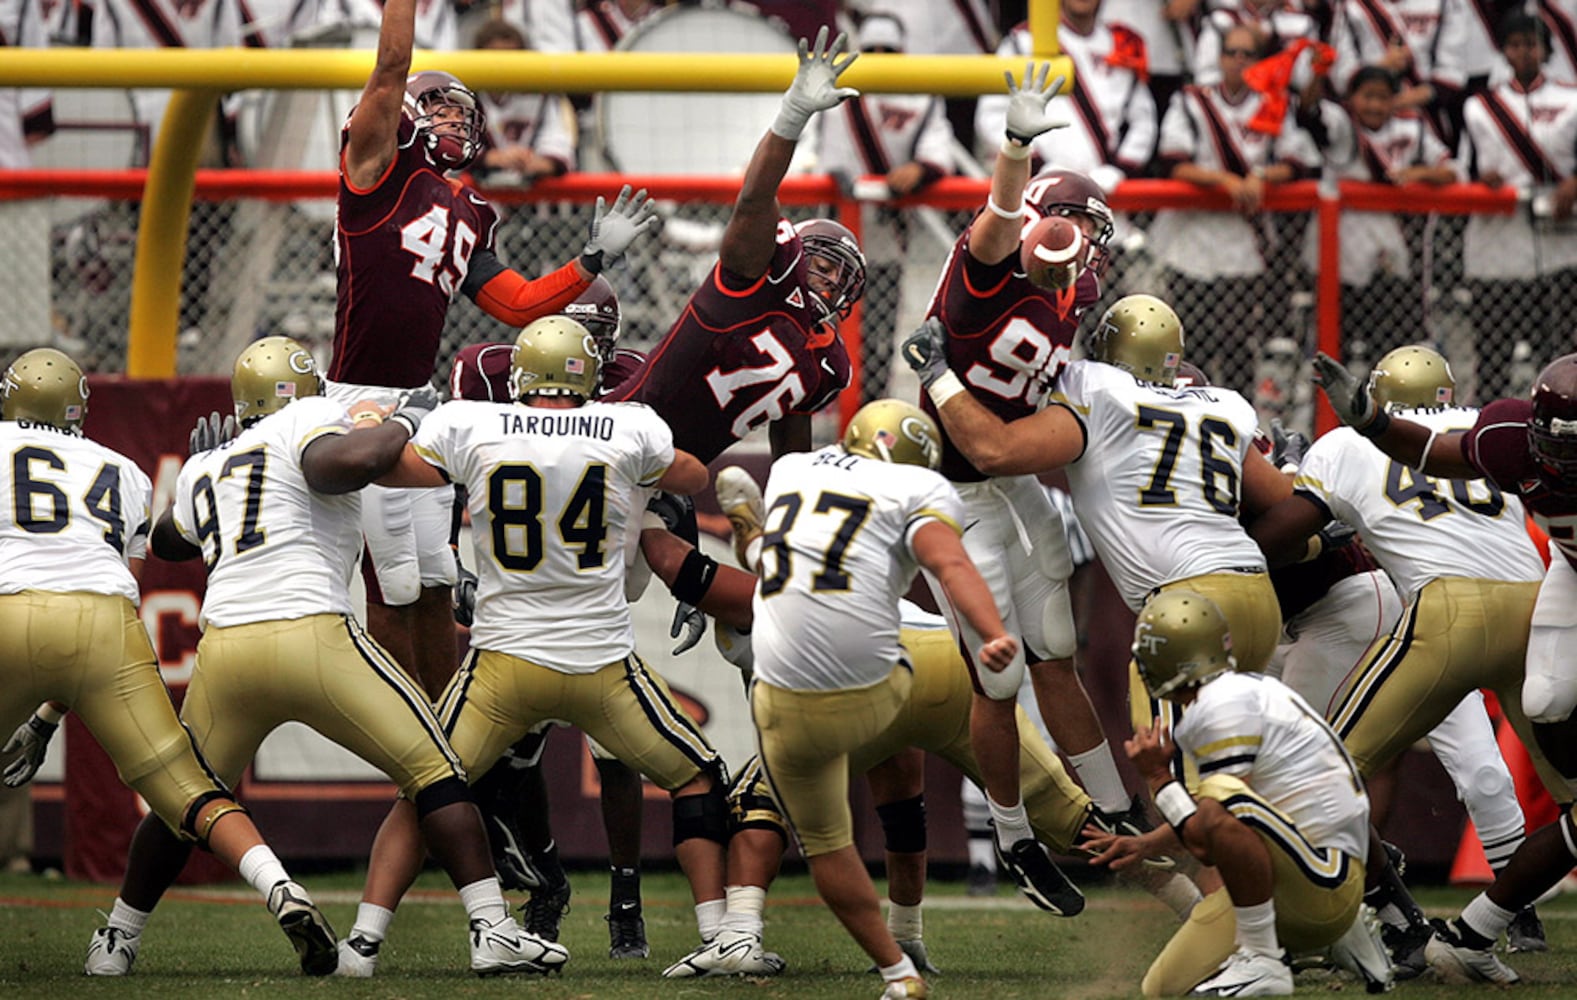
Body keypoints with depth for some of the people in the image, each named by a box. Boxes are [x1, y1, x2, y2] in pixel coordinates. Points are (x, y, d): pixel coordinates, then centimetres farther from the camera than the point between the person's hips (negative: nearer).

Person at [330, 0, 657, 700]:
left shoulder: (469, 217, 19)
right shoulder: (380, 167, -2)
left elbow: (519, 305, 18)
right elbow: (391, 72, -13)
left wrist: (595, 260, 16)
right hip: (365, 404, -8)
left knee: (434, 583, 12)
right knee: (393, 588, -3)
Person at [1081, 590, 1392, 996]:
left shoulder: (1225, 705, -18)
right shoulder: (1239, 692, 12)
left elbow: (1205, 840, -20)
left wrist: (1158, 777, -7)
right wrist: (1145, 844, 33)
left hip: (1325, 884, -10)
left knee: (1222, 804, -34)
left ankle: (1262, 963, -21)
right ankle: (1341, 941, 16)